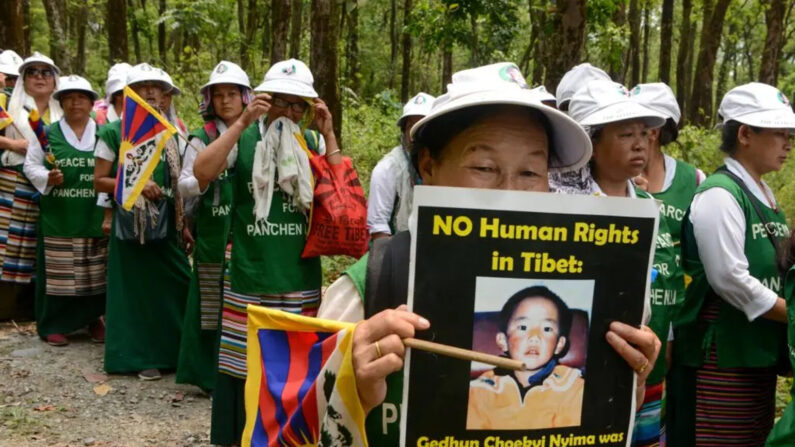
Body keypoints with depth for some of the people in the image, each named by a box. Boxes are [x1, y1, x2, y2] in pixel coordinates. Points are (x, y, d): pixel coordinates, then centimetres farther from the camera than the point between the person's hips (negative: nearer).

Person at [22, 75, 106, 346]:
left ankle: (94, 318, 21)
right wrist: (47, 178, -12)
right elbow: (30, 166, 5)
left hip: (95, 216, 1)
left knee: (95, 271, 7)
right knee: (58, 271, 2)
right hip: (58, 216, -1)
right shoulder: (48, 133, 4)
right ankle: (54, 324, 12)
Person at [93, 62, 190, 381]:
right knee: (136, 288, 3)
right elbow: (99, 181, -4)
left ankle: (172, 351, 18)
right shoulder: (113, 132, -4)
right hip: (131, 221, -3)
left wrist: (186, 220, 5)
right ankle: (139, 355, 14)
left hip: (167, 221, 4)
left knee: (174, 284, 3)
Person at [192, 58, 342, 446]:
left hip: (299, 279, 2)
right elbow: (201, 173, -17)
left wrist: (328, 135, -11)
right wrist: (242, 122, -19)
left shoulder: (314, 143, 3)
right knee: (243, 363, 9)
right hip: (247, 276, -1)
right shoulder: (243, 138, -2)